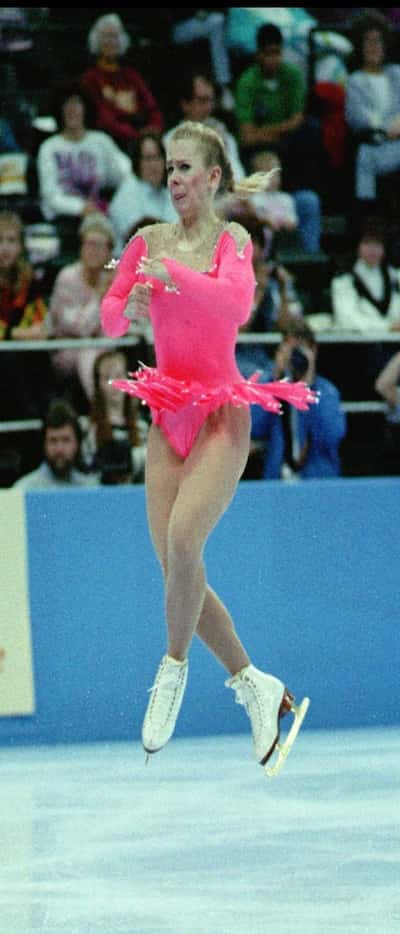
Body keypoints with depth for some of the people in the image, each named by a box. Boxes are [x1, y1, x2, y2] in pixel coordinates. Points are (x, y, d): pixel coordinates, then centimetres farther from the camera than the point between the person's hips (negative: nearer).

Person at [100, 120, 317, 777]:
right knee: (176, 570, 0)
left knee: (182, 538, -26)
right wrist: (130, 308, -14)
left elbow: (237, 302, -22)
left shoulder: (233, 240, -3)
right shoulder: (149, 240, 7)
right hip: (168, 413, 5)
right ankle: (256, 686, 13)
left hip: (221, 412, -5)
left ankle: (174, 668, -5)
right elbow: (108, 318, 8)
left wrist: (171, 274, -33)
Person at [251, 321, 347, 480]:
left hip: (318, 478, -1)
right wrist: (276, 378, -8)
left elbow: (332, 436, -13)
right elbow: (254, 429, -9)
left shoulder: (326, 390, 3)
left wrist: (310, 386, -12)